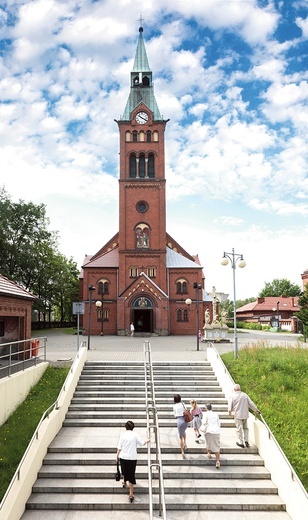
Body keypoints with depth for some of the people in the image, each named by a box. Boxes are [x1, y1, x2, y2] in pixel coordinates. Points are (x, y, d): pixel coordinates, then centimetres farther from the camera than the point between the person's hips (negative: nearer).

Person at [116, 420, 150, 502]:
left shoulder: (123, 435, -3)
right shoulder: (135, 435, -7)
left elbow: (119, 448, -2)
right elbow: (142, 443, 0)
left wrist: (117, 456, 11)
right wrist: (147, 440, 19)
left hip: (123, 457, 2)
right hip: (132, 458, -2)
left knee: (124, 471, 28)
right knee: (131, 475, 5)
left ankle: (124, 482, 52)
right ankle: (131, 494, 6)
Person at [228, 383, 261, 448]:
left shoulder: (233, 396, -9)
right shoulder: (244, 395, 0)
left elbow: (230, 406, -3)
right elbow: (251, 403, 5)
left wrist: (230, 412, 17)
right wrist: (256, 410, 19)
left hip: (237, 415, -3)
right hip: (245, 414, 3)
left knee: (239, 429, 6)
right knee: (245, 427, 20)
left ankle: (241, 442, 11)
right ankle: (246, 440, 13)